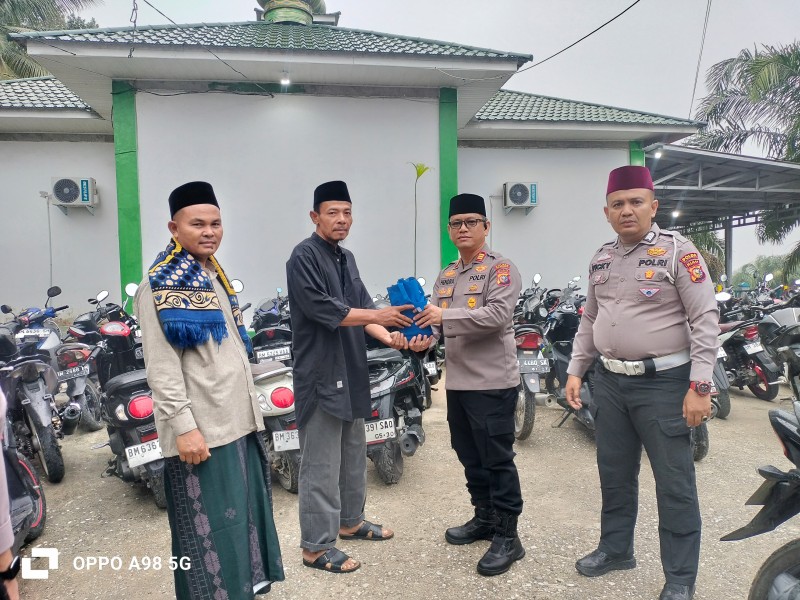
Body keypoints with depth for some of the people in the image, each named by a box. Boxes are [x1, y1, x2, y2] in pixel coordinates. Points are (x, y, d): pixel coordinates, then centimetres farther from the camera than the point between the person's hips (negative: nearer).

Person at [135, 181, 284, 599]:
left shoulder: (216, 276, 15)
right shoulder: (162, 285, -11)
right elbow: (162, 366, -17)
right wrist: (183, 426, -22)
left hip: (238, 422, 9)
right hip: (201, 429, -9)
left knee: (245, 520, 20)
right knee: (212, 533, 3)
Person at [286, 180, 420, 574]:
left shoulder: (346, 258, 14)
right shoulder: (304, 256, -12)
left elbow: (361, 307, 9)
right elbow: (323, 309, -22)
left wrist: (388, 336, -8)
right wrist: (377, 316, -24)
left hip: (351, 371, 9)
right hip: (320, 374, -9)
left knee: (354, 454, 19)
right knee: (321, 464, -1)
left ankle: (350, 521, 36)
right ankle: (316, 546, 13)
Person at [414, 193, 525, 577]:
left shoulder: (500, 268, -7)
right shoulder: (446, 276, 16)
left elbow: (497, 314, -22)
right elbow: (439, 320, 16)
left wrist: (445, 316, -26)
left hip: (492, 382, -7)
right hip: (457, 382, 8)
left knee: (497, 461, 0)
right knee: (470, 458, 18)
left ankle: (507, 536, 13)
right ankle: (484, 518, 34)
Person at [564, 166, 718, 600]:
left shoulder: (677, 251, -9)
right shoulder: (601, 259, 9)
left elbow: (705, 319, -12)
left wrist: (699, 387, -17)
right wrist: (575, 371, 11)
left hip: (664, 382, -5)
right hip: (610, 382, 6)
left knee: (674, 483, 4)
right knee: (614, 473, 17)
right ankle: (616, 548, 36)